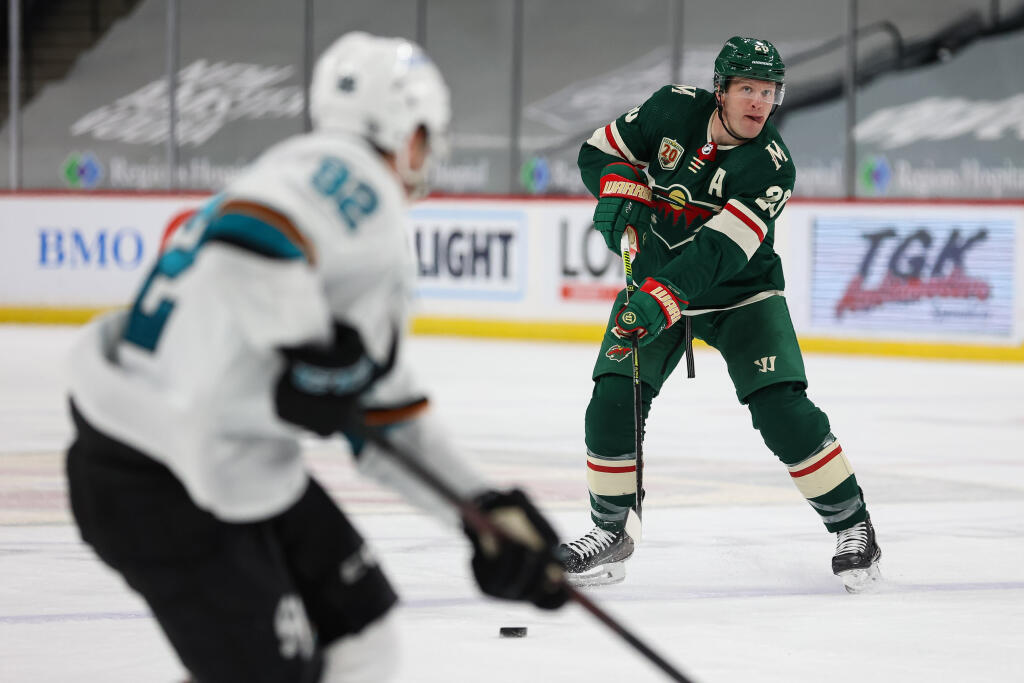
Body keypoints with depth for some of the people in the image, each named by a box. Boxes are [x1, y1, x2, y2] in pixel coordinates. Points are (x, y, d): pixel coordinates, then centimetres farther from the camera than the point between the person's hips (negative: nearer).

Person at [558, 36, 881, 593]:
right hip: (654, 281, 3)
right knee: (612, 402, -11)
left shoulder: (770, 165, -22)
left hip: (740, 295, -3)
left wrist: (663, 296, -45)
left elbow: (721, 251, -33)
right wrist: (619, 188, -17)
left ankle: (850, 524, 1)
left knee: (783, 410, -15)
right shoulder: (674, 109, -11)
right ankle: (612, 532, 8)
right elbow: (601, 150, 4)